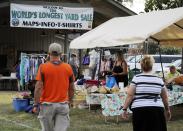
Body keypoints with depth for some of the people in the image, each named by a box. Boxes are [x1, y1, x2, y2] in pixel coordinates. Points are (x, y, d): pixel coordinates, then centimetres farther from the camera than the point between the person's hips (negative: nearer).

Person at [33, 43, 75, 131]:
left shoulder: (43, 67, -8)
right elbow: (71, 88, 7)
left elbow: (38, 87, -12)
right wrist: (70, 101, 22)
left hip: (47, 105, -1)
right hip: (63, 105, 1)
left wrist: (36, 104, -6)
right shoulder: (68, 68, 0)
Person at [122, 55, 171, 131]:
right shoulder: (159, 79, 8)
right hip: (157, 110, 2)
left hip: (140, 110, -2)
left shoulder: (136, 78, 0)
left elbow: (130, 95, -5)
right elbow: (165, 97, 15)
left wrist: (124, 109, 2)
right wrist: (167, 109, 29)